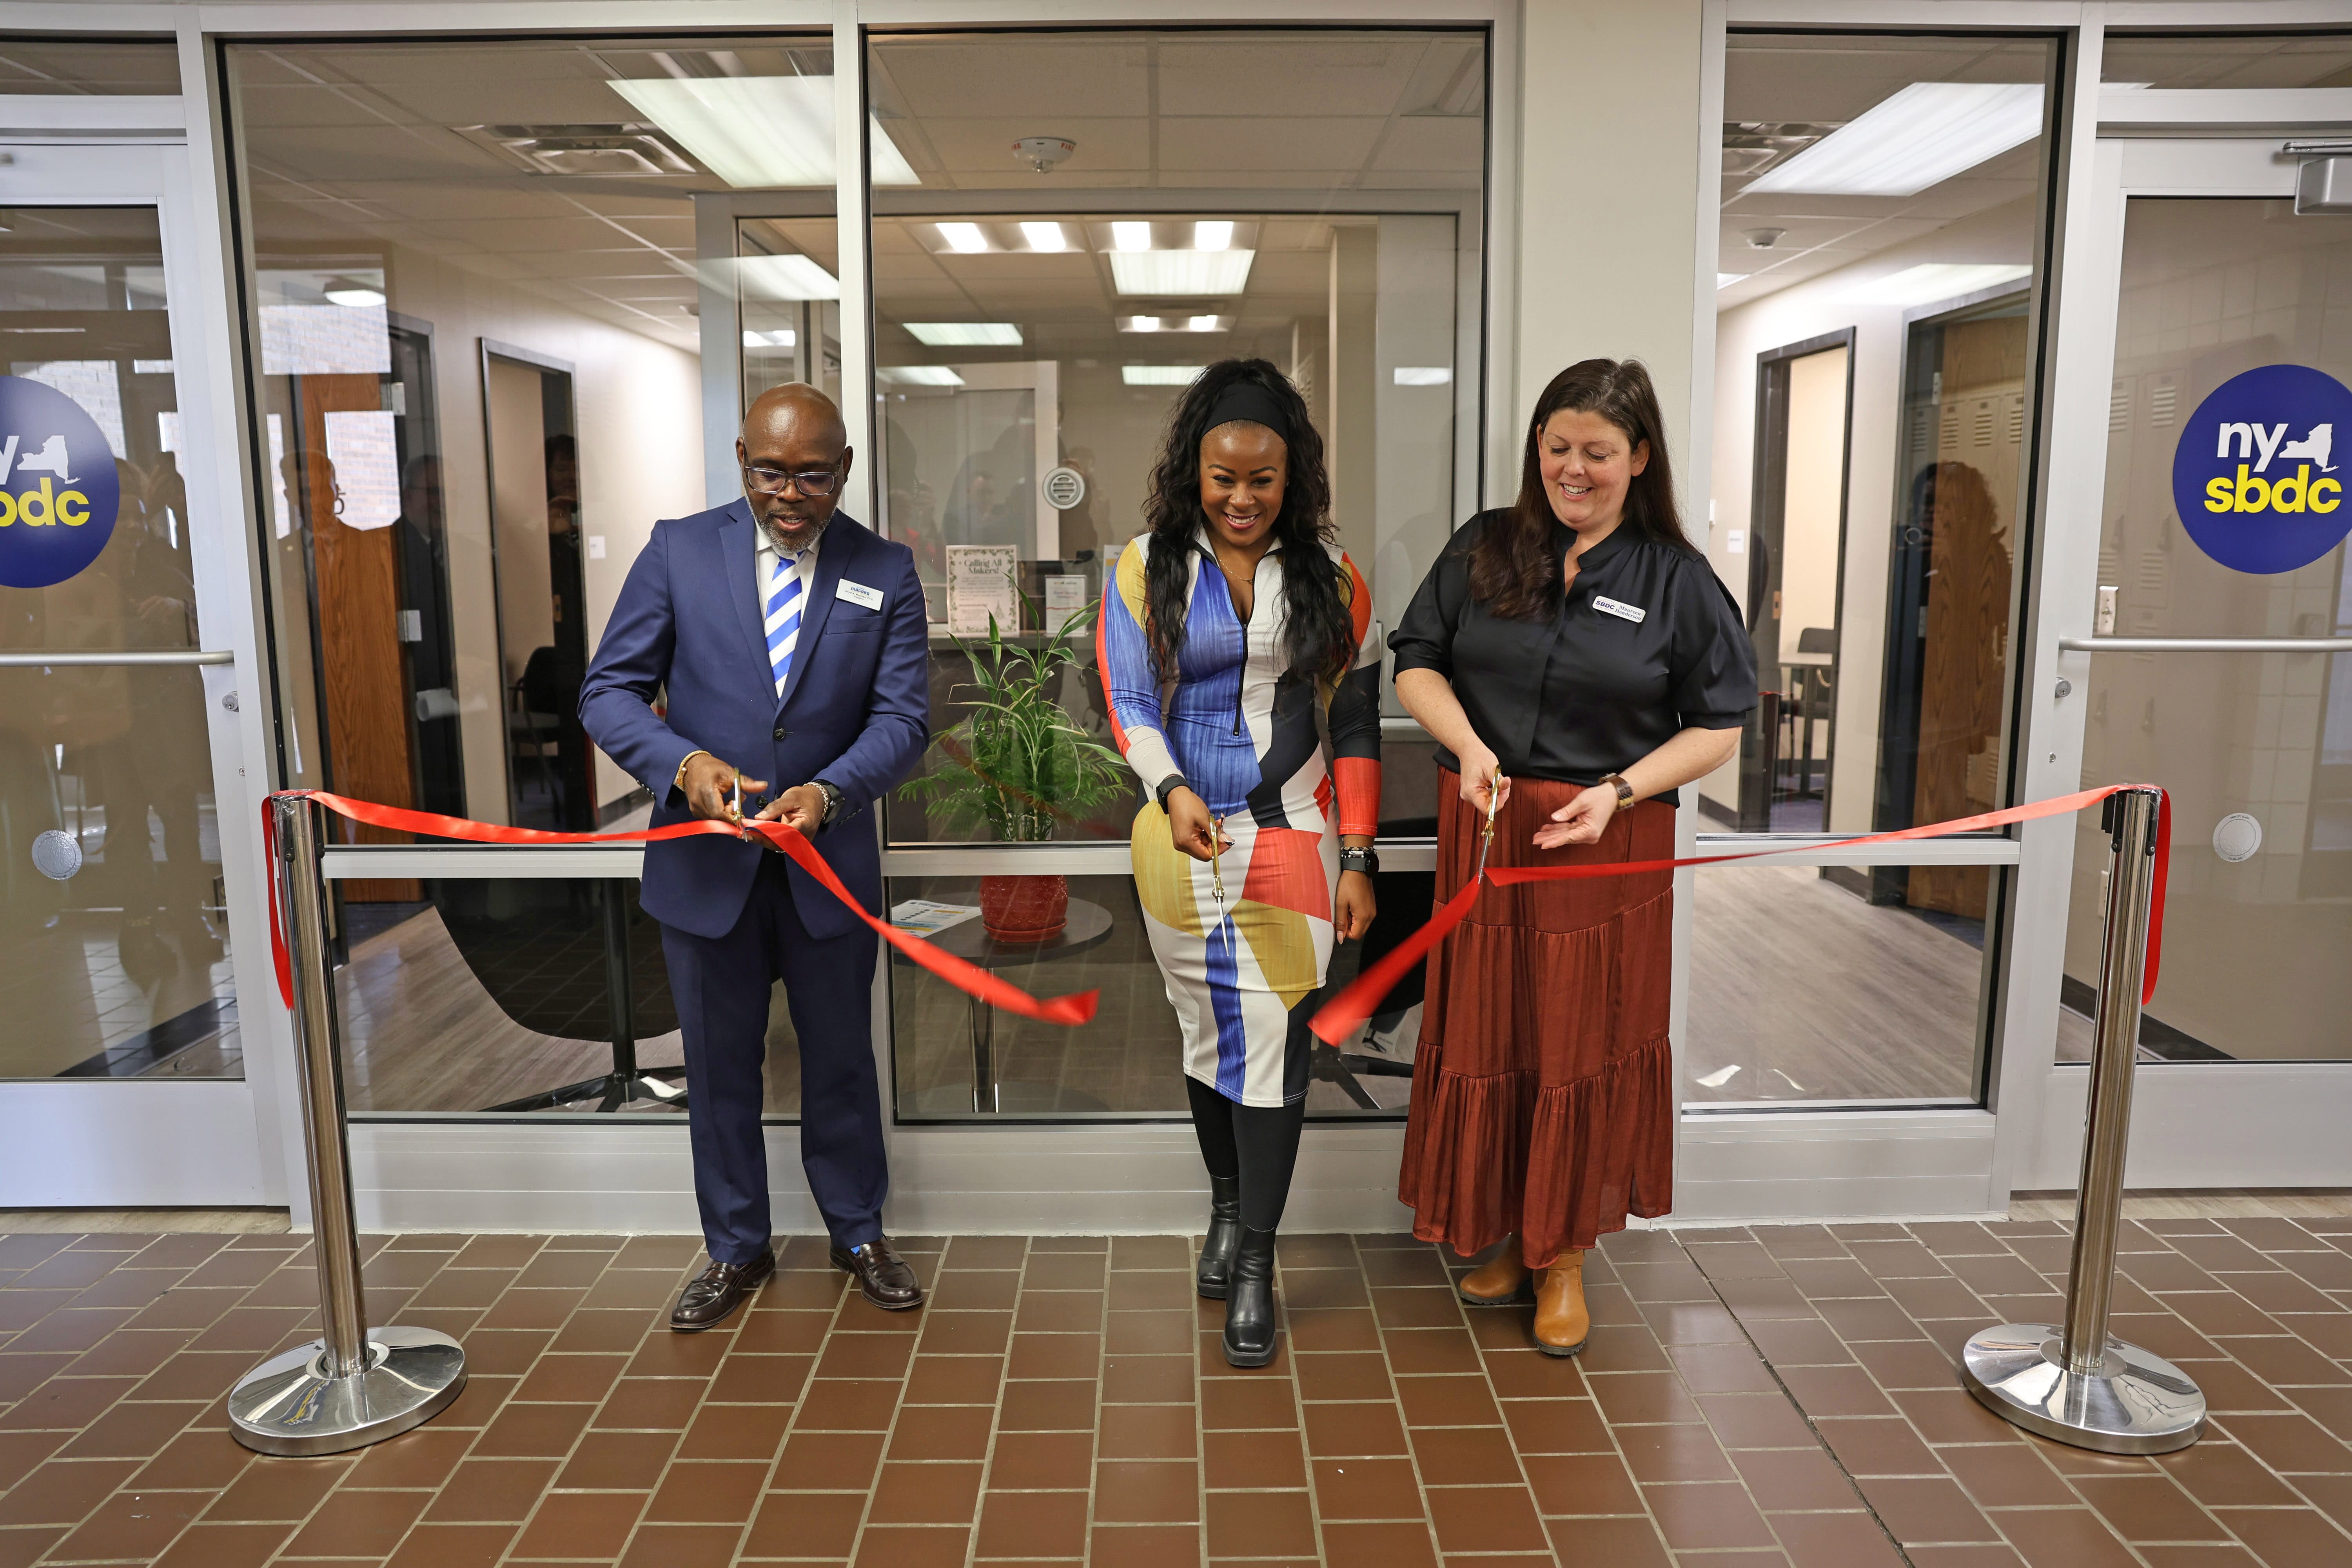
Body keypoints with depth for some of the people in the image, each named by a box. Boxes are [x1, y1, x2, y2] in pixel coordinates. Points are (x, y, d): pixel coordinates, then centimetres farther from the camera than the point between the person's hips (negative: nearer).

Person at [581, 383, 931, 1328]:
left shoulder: (885, 573, -2)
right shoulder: (679, 551, -3)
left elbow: (904, 718, -7)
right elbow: (609, 690, -4)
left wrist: (830, 791, -26)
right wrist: (683, 763, -24)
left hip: (830, 863, 0)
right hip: (705, 860, 0)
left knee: (841, 1060, 15)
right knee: (719, 1069, 14)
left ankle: (859, 1234, 36)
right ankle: (736, 1251, 34)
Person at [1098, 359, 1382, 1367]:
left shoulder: (1328, 575, 1)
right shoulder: (1148, 569, 0)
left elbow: (1356, 725, 4)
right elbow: (1127, 706, -4)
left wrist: (1359, 859, 0)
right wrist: (1172, 790, -24)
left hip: (1292, 838, -1)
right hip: (1183, 838, 1)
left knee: (1274, 1041, -2)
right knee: (1207, 1031, 13)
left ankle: (1255, 1265, 10)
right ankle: (1227, 1205, 36)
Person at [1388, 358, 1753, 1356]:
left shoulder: (1678, 580, -1)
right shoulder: (1484, 548, 5)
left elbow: (1717, 728, 0)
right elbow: (1417, 664, 7)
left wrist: (1620, 790, -15)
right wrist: (1467, 745, -12)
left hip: (1607, 845, -2)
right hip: (1482, 831, 2)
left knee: (1584, 1048, 6)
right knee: (1488, 1038, 10)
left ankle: (1566, 1254, 24)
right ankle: (1504, 1233, 29)